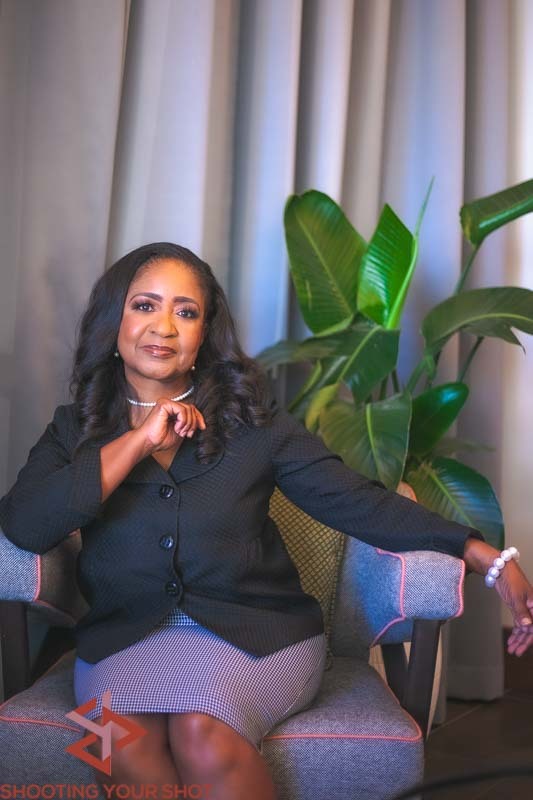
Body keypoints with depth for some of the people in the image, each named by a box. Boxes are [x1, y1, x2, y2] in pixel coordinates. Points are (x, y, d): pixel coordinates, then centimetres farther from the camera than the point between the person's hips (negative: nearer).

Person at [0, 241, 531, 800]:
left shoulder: (252, 420, 3)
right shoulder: (75, 429, 7)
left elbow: (357, 501, -3)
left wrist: (488, 559, -13)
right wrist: (139, 439, -11)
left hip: (256, 629, 0)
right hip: (126, 637, 1)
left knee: (202, 732, -29)